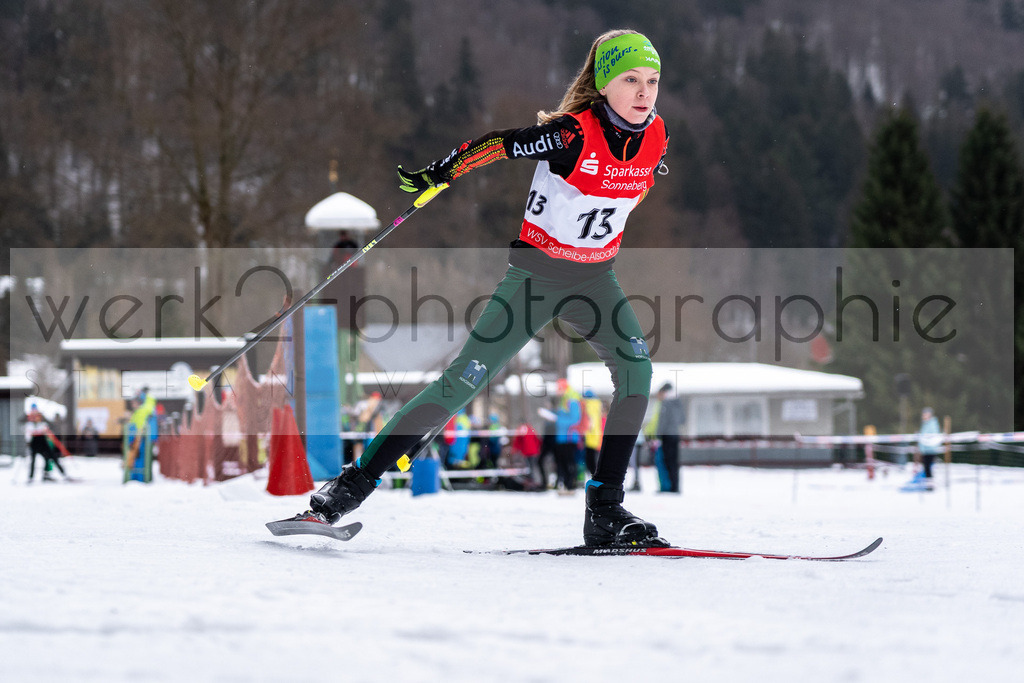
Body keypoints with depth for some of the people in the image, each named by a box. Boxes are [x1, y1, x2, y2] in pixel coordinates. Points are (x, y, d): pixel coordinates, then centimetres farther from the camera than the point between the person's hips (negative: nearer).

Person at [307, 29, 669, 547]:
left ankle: (604, 511, -13)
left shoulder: (655, 138, -6)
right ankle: (354, 484, -2)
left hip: (594, 279, 5)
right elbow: (496, 145, -16)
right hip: (535, 275, -5)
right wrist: (436, 175, -19)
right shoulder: (572, 134, -23)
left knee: (636, 369, -20)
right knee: (462, 382, -9)